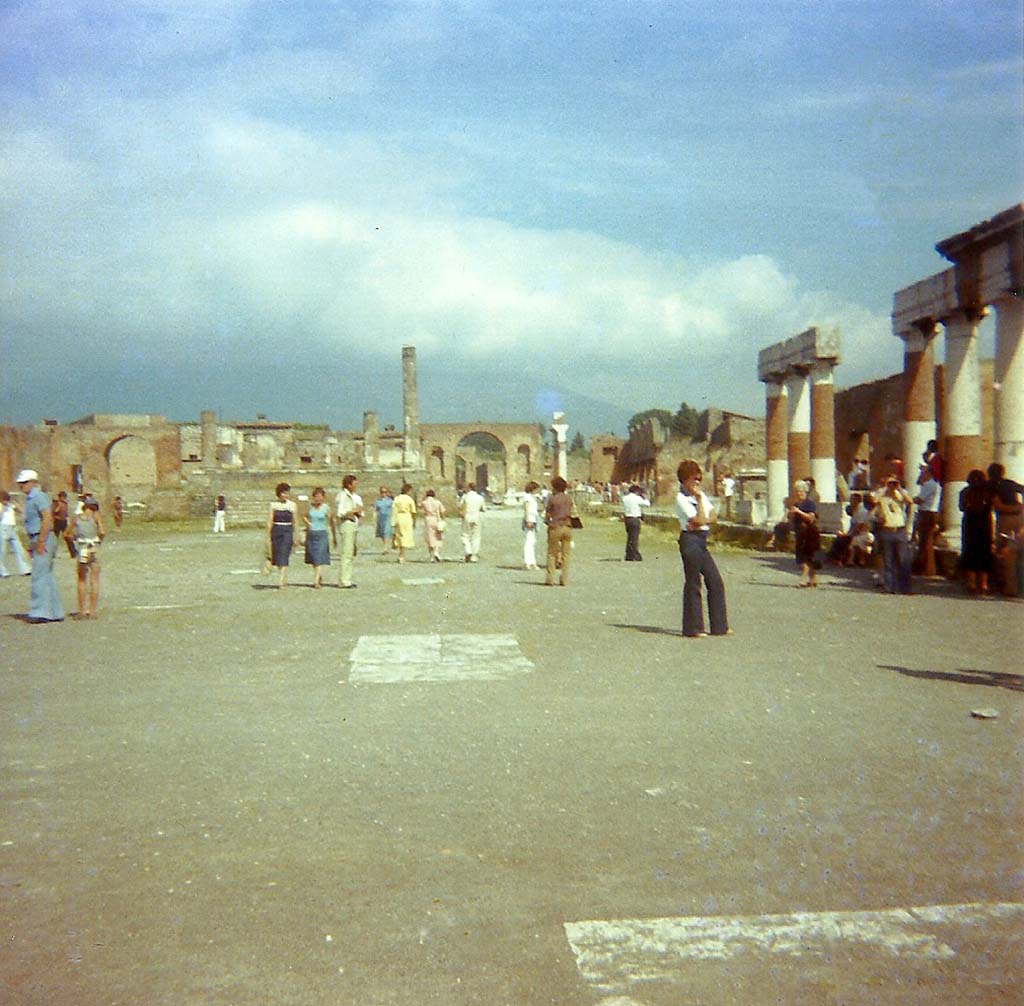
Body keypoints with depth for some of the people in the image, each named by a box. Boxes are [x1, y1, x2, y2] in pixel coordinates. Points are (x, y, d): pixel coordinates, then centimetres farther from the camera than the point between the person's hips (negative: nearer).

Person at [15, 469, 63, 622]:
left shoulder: (38, 496, -11)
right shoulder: (30, 499, 19)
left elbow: (47, 518, -22)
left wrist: (40, 542, -23)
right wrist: (32, 544, 18)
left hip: (43, 540, -10)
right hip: (38, 541, 10)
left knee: (39, 577, -10)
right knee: (46, 577, 10)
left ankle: (40, 612, -8)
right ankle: (55, 613, 13)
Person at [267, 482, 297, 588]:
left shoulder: (292, 504, 4)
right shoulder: (273, 504, 4)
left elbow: (294, 521, 10)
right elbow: (270, 521, 5)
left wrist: (295, 535, 11)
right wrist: (268, 537, 3)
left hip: (287, 531, -2)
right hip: (276, 531, 2)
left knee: (284, 556, -11)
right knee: (277, 556, 6)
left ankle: (282, 581, -13)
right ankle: (285, 579, 24)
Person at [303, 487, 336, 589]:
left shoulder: (326, 508, -6)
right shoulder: (310, 506, 5)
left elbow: (331, 523, 0)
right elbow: (304, 516, 23)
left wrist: (334, 537, 3)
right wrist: (308, 523, 2)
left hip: (321, 534, -4)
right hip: (311, 534, 5)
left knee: (319, 558, -11)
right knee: (313, 558, 10)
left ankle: (316, 581, -15)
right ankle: (319, 578, 27)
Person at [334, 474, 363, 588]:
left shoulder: (355, 496, 18)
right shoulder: (342, 496, -10)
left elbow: (360, 512, 23)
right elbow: (340, 513, -18)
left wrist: (358, 512, 1)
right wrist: (353, 511, -10)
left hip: (354, 525, 9)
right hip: (346, 525, -9)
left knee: (352, 553, 12)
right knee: (346, 554, -9)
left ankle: (347, 580, 19)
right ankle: (343, 581, -6)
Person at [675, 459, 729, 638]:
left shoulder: (701, 494, 15)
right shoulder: (681, 498, -10)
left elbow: (712, 517, 10)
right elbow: (698, 519, -17)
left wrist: (700, 522, -9)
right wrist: (699, 499, -10)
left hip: (702, 541, 8)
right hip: (690, 540, -8)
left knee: (715, 580, 7)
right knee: (693, 583, -3)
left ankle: (719, 626, 14)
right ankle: (693, 628, 4)